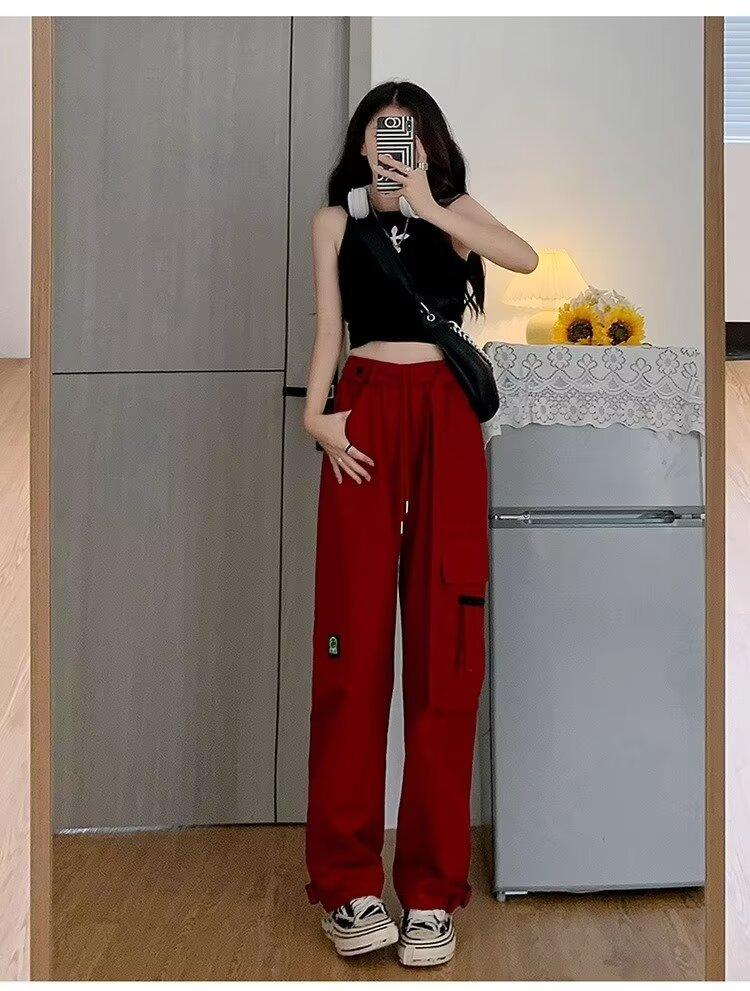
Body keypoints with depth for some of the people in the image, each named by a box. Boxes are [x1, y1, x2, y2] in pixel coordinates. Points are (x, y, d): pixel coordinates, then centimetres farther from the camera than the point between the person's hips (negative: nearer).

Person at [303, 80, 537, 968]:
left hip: (445, 413, 0)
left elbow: (525, 258, -4)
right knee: (354, 633, -5)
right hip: (366, 412, 0)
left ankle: (432, 886, 3)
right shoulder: (336, 219, 16)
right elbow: (329, 325, 8)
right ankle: (348, 879, 3)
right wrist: (315, 411, -7)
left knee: (444, 638, -4)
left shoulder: (453, 209, 15)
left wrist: (429, 208, -8)